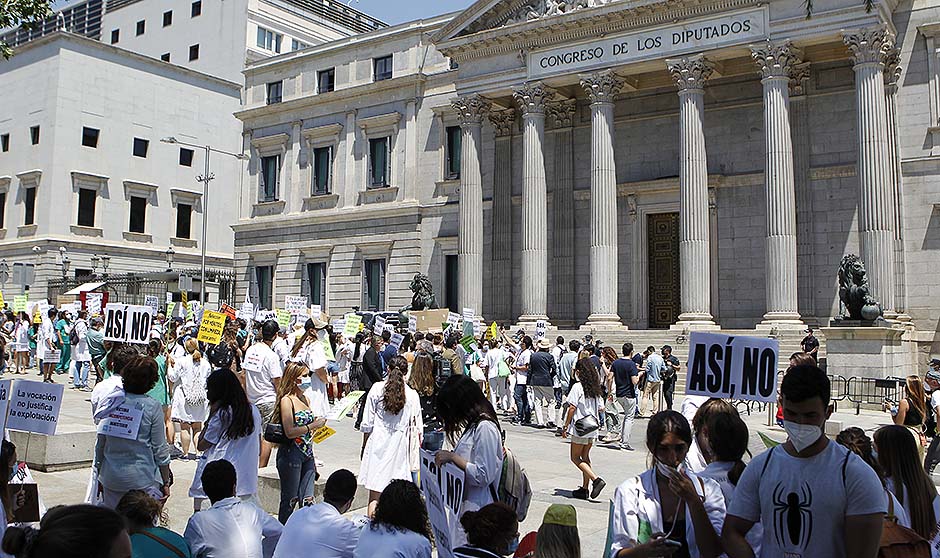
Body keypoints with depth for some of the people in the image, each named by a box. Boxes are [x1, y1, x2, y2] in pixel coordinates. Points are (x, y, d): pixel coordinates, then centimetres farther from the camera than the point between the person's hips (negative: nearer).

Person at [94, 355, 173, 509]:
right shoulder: (153, 407, -10)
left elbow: (100, 443, 8)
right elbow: (160, 449, -6)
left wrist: (99, 474, 22)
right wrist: (166, 482, 3)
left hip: (110, 478, 4)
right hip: (142, 480, -4)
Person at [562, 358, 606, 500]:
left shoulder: (577, 387, -14)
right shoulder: (596, 388, 6)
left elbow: (572, 408, -15)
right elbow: (601, 408, 10)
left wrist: (565, 426, -8)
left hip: (580, 427, -7)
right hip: (593, 427, 7)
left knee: (575, 457, 4)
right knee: (585, 456, 15)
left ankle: (596, 479, -12)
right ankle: (584, 489, 17)